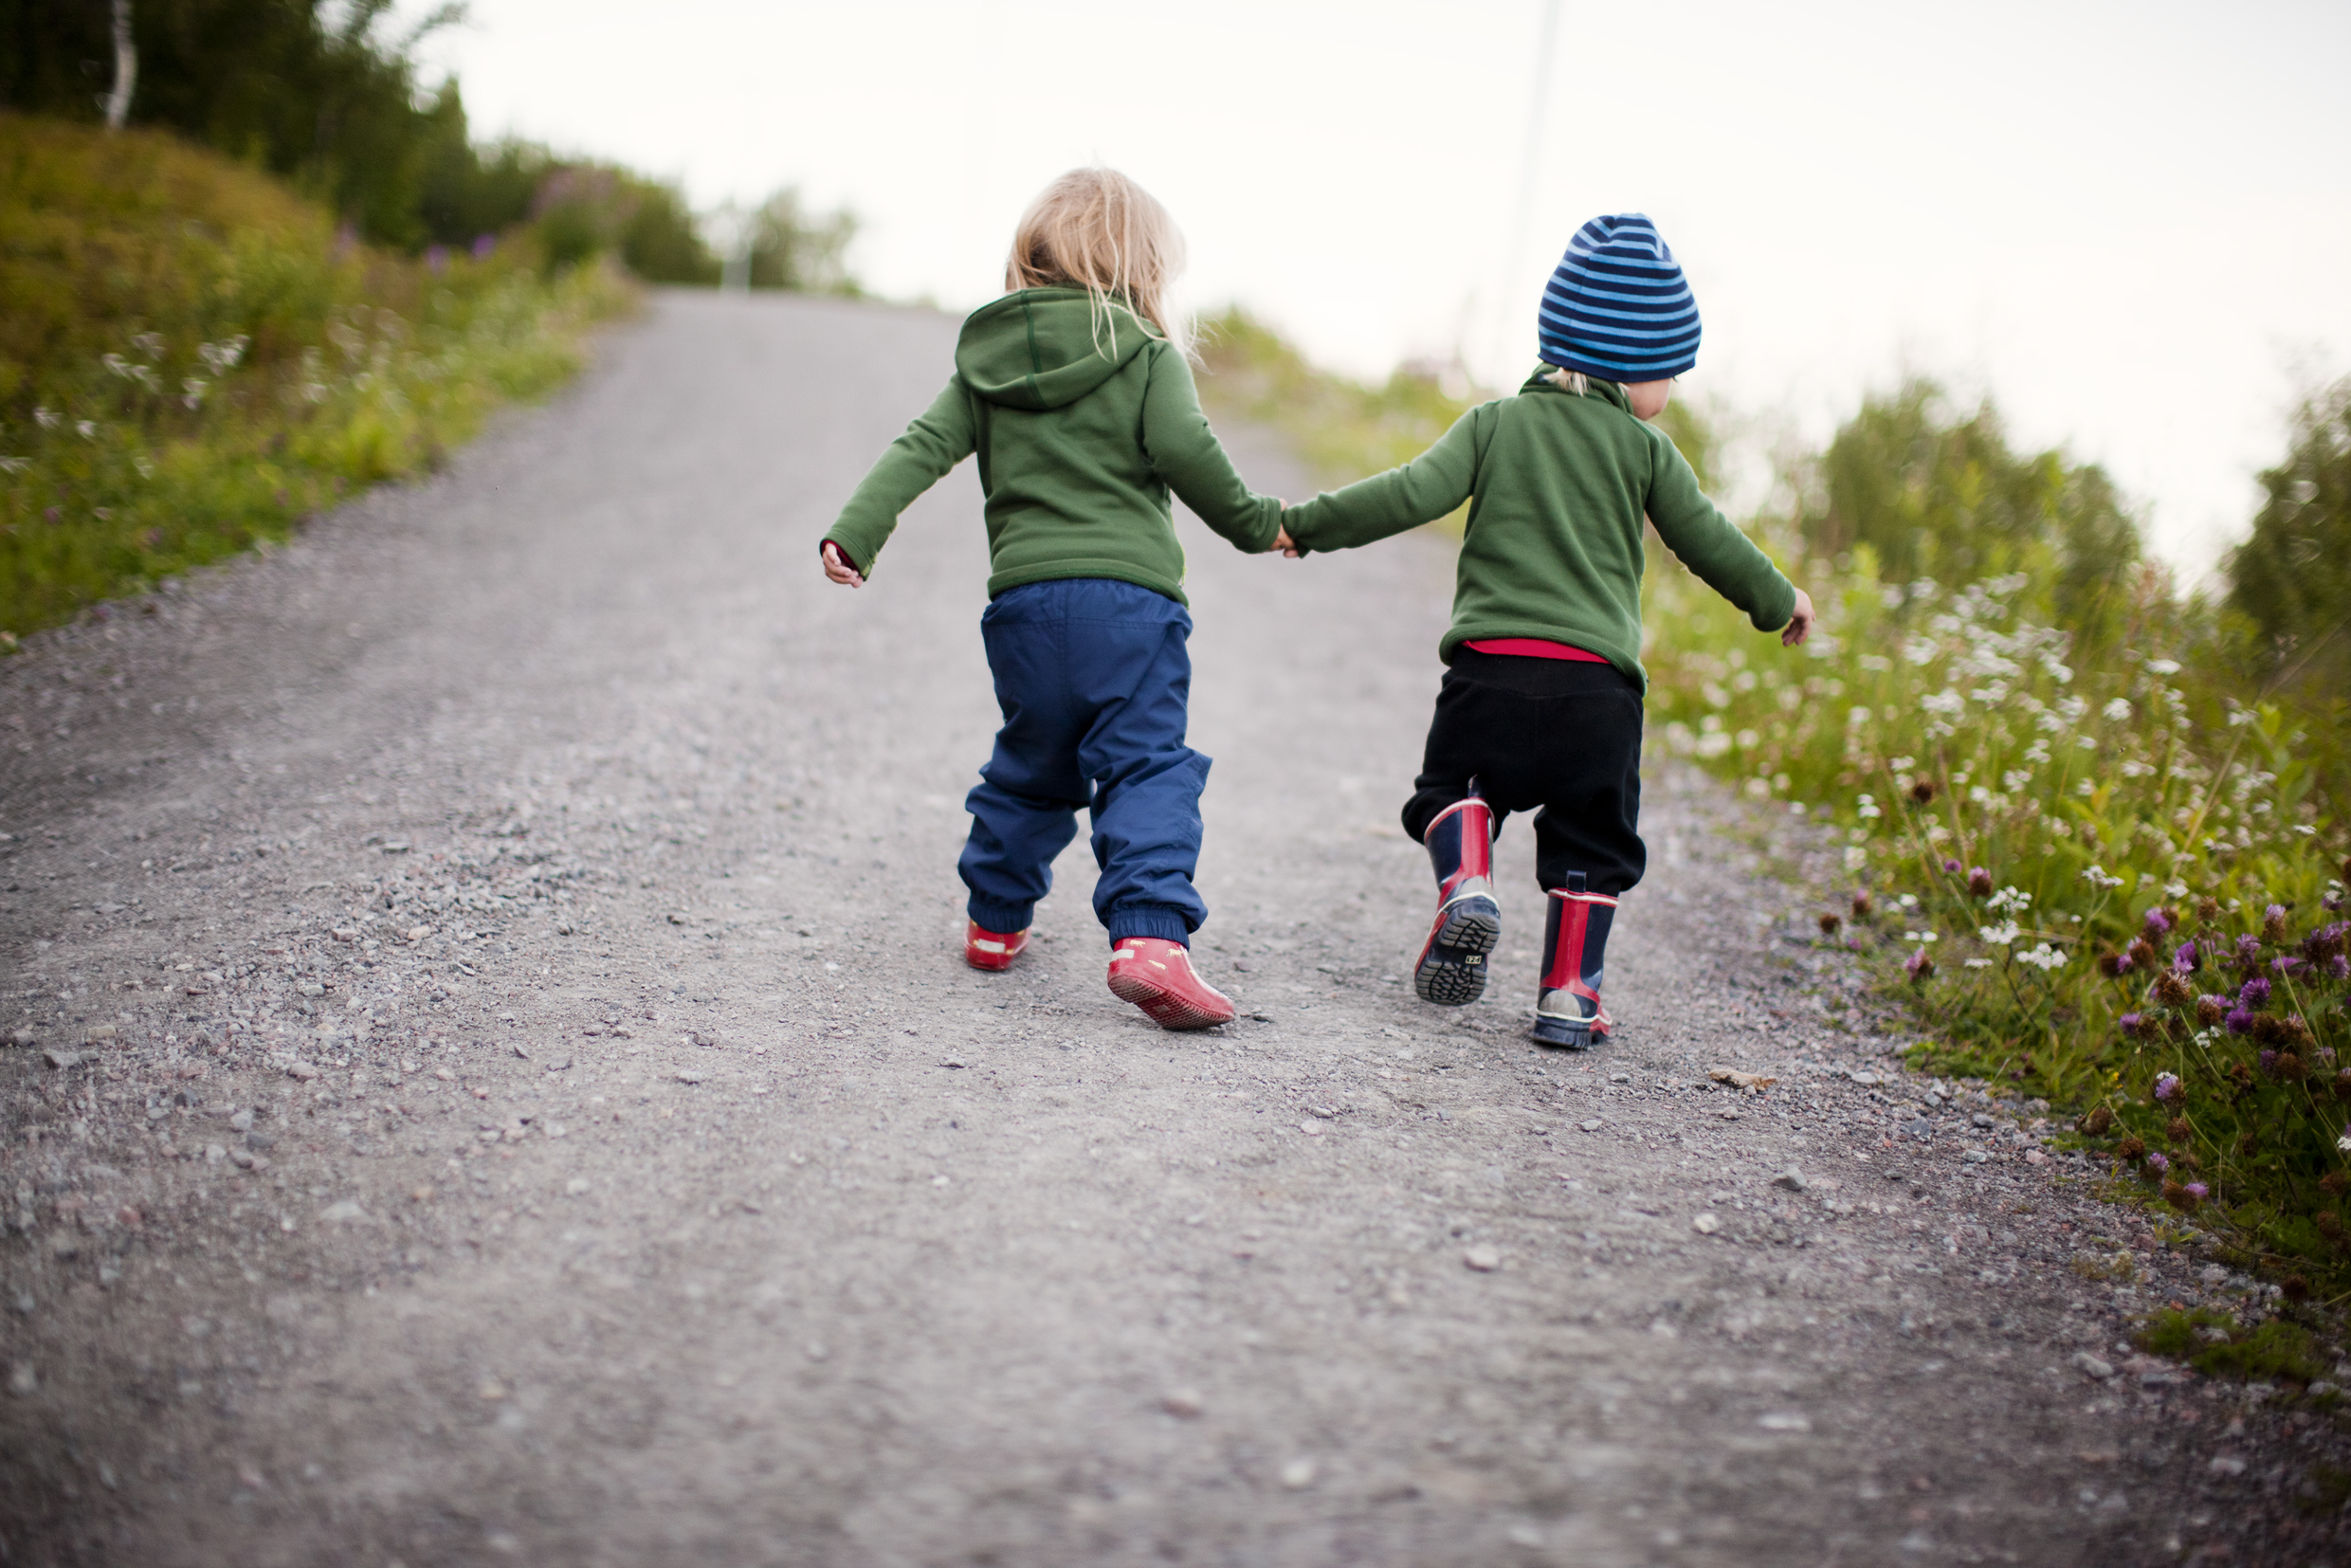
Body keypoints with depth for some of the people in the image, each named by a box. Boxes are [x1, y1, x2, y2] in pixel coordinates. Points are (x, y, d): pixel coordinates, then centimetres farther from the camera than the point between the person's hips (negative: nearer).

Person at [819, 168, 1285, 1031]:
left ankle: (994, 919, 30)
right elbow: (1183, 450, -9)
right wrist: (1255, 522, 4)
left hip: (1024, 596, 4)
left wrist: (854, 533, -2)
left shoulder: (985, 360, 15)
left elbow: (923, 448, 5)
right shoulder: (1145, 354, 3)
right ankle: (1149, 934, -22)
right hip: (1131, 593, -4)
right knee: (1146, 771, -6)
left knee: (1031, 767, 22)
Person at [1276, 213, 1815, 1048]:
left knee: (1453, 785, 20)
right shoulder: (1645, 448, 7)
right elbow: (1705, 539, 12)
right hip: (1598, 677, 0)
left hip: (1491, 664, 0)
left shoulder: (1494, 422, 8)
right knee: (1590, 844, 12)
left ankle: (1466, 885, -8)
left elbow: (1414, 493, -2)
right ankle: (1568, 994, 7)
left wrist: (1306, 525, 5)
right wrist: (1776, 601, 28)